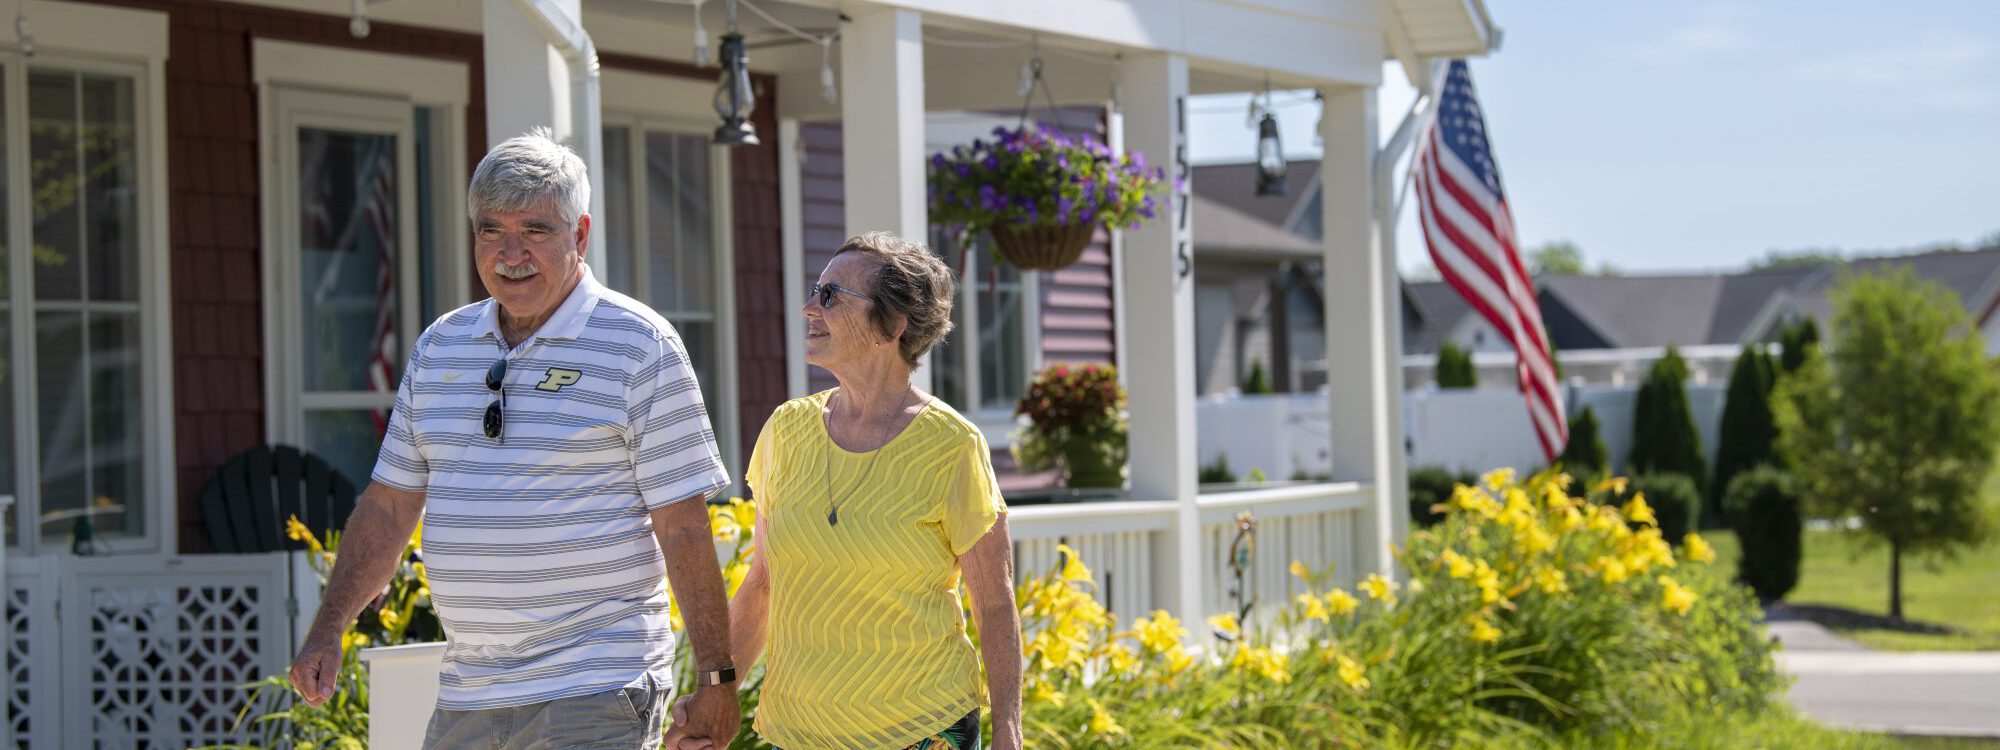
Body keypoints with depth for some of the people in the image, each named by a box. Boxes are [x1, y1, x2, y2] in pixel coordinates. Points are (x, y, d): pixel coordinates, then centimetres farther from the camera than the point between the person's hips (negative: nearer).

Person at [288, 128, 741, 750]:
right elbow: (389, 506, 17)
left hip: (593, 696, -6)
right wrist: (329, 629, 8)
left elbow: (682, 525, -7)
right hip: (465, 694, 6)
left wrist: (716, 678, -9)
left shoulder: (638, 345, -4)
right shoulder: (440, 345, 13)